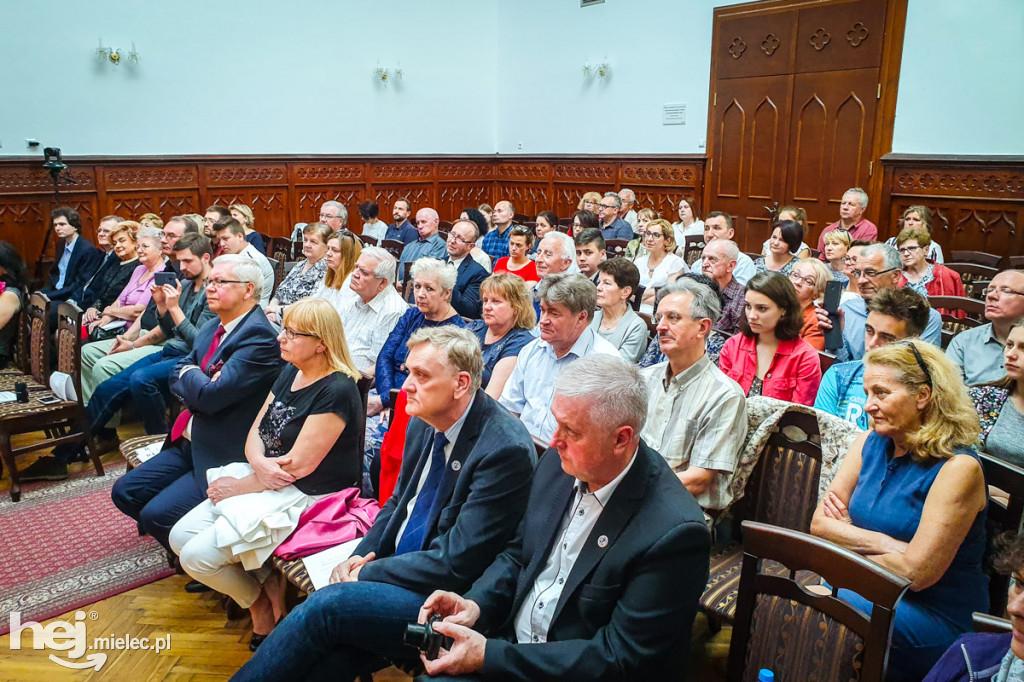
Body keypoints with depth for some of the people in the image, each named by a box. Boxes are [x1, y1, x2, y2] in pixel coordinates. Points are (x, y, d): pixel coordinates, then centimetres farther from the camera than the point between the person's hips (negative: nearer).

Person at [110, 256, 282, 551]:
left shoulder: (259, 336, -21)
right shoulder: (214, 327, 10)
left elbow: (209, 396, -26)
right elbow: (176, 377, 10)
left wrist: (188, 373, -5)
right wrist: (198, 382, -12)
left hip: (225, 457, -10)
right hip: (190, 444, 10)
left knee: (156, 515, -16)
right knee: (124, 493, 10)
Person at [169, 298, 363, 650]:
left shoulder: (337, 391, -21)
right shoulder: (290, 372, 6)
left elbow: (299, 465, -22)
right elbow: (255, 432, 7)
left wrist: (239, 486, -11)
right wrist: (258, 462, -16)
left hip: (305, 498, -9)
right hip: (264, 482, 9)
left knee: (198, 556, -13)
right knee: (180, 537, 5)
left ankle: (262, 604, 13)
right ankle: (265, 586, 13)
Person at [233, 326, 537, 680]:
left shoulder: (505, 449, -22)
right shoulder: (424, 423, 2)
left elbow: (457, 563, -21)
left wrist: (366, 574, -14)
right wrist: (360, 558, -2)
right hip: (397, 570, 6)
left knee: (326, 605, -20)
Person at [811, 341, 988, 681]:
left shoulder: (958, 468, -17)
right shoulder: (871, 442, 2)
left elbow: (916, 572, -20)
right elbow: (819, 523, -2)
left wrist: (848, 539, -9)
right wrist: (884, 544, -16)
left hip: (938, 616, -5)